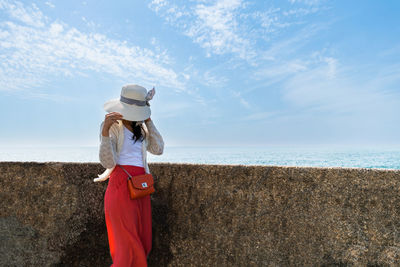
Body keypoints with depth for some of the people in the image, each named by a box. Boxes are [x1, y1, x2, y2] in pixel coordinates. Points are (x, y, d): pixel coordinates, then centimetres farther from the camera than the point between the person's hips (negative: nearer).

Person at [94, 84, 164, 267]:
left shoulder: (140, 127, 16)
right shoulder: (112, 125, -4)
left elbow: (158, 149, 6)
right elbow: (108, 162, -15)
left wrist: (148, 121, 6)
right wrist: (105, 131, -28)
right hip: (121, 185, -6)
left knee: (143, 245, 13)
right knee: (129, 246, -4)